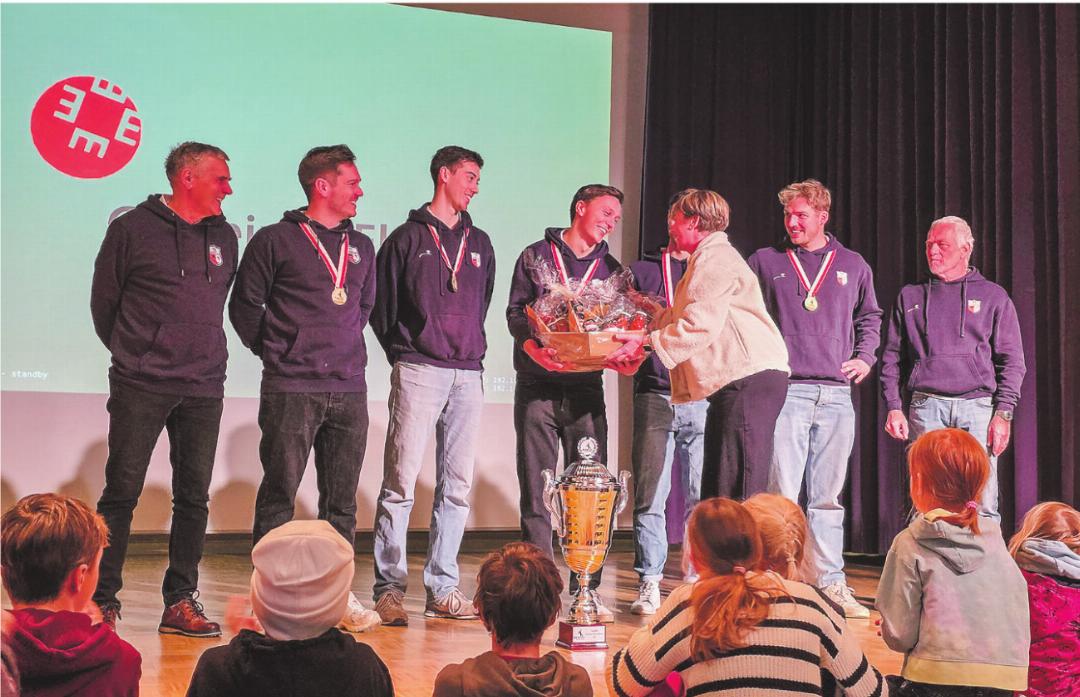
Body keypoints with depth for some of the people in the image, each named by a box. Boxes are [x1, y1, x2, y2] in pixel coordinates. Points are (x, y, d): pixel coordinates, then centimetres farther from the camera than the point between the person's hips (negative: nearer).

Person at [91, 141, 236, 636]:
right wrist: (132, 353, 8)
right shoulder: (133, 228, -2)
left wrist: (200, 355, 14)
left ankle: (180, 603, 11)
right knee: (121, 492, 0)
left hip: (204, 390, 4)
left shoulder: (223, 237, 12)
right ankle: (102, 600, 10)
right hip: (140, 388, -4)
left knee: (194, 497, 4)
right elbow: (104, 299, 4)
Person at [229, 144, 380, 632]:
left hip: (349, 391, 5)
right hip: (291, 390, -5)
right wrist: (272, 351, 5)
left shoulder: (361, 248, 15)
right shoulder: (276, 241, -1)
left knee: (341, 500, 7)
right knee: (279, 494, 0)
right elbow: (244, 304, 3)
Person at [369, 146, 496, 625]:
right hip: (418, 373, -5)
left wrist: (471, 349, 13)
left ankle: (442, 588, 11)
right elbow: (381, 305, 6)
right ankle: (389, 588, -2)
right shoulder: (407, 238, 5)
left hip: (469, 375, 5)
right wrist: (402, 354, 2)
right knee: (400, 482, -8)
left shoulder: (479, 243, 19)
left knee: (457, 487, 4)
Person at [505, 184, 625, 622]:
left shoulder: (612, 269, 15)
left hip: (586, 388, 3)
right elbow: (515, 314, -2)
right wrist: (534, 348, -21)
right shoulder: (536, 257, 7)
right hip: (537, 387, -2)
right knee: (536, 490, -1)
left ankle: (586, 589, 5)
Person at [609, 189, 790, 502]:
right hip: (734, 384, 11)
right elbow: (683, 317, 32)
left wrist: (648, 343, -13)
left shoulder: (715, 259, -8)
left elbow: (700, 325, -18)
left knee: (738, 495, -15)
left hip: (749, 380, -11)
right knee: (717, 495, 10)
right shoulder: (707, 260, 27)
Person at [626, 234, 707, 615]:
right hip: (656, 395, -1)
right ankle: (649, 583, 3)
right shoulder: (642, 271, 13)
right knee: (650, 495, -3)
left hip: (704, 400, 1)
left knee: (703, 497, 0)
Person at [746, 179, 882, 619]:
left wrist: (865, 357, 11)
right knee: (783, 493, -6)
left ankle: (831, 583, 13)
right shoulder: (765, 262, 8)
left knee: (827, 496, 8)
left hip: (836, 395, 3)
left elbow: (870, 316, 26)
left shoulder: (853, 266, 14)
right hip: (784, 390, -2)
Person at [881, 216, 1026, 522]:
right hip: (926, 407, 1)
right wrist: (893, 407, 3)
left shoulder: (993, 296, 11)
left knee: (982, 505, -6)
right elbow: (892, 357, 14)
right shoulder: (910, 296, 16)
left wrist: (1003, 413, -4)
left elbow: (1012, 361, 7)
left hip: (978, 405, -1)